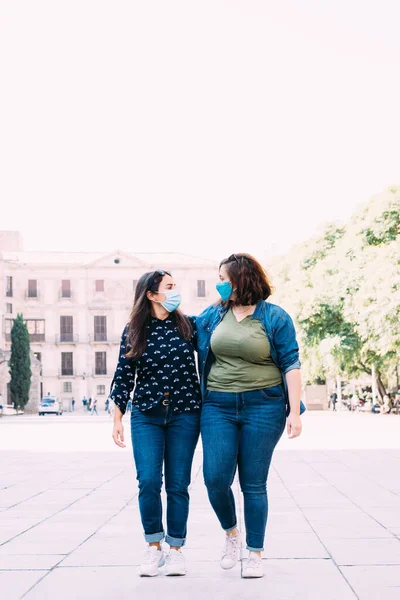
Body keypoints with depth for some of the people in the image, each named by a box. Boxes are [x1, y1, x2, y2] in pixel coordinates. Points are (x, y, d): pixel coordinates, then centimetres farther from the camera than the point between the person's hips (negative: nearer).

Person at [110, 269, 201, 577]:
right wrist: (118, 420, 3)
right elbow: (124, 376, 5)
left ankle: (176, 549, 14)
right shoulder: (133, 332, 1)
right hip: (146, 416, 0)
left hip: (184, 414, 0)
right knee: (148, 481, -8)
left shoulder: (188, 325, 2)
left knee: (178, 485, 2)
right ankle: (154, 547, 9)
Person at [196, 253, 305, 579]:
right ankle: (231, 532, 22)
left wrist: (295, 411, -10)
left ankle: (255, 553, 15)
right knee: (215, 478, -6)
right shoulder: (212, 316, 9)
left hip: (262, 407, -3)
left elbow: (291, 365, -5)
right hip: (218, 406, 3)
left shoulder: (275, 317, -2)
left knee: (254, 484, 2)